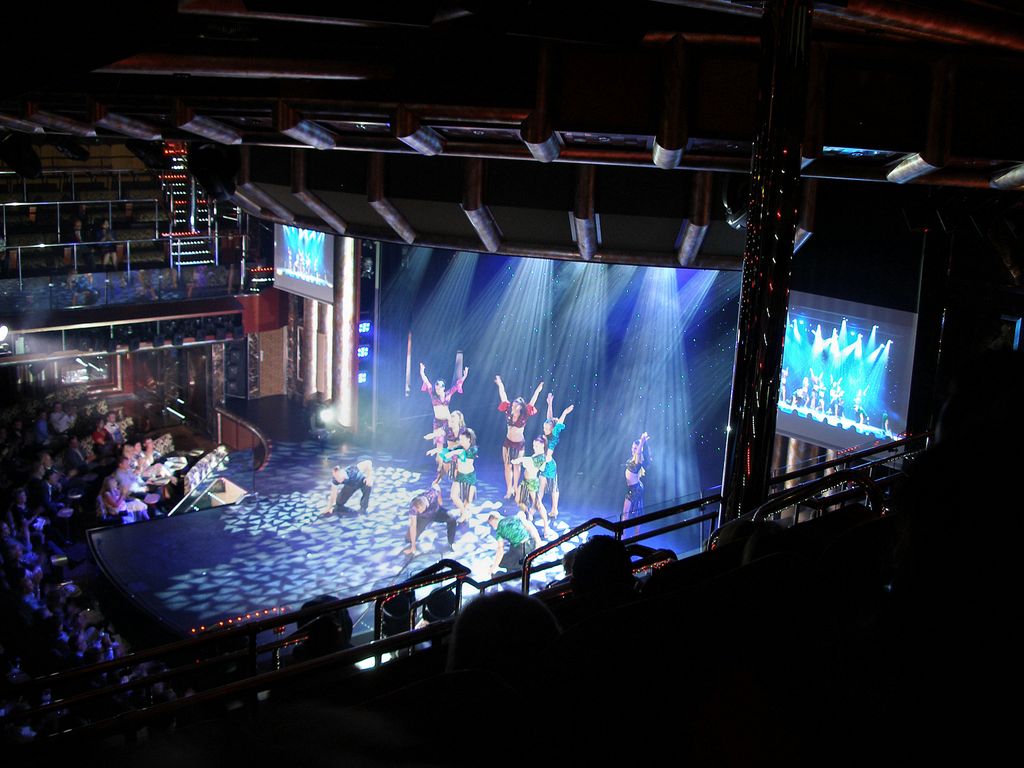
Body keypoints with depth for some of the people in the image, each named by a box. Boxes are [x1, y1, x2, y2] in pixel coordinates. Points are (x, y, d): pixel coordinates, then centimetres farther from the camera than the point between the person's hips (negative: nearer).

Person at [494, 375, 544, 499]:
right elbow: (503, 398, -5)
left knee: (516, 466, 10)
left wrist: (538, 390, -22)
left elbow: (532, 403, -16)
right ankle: (509, 490, 11)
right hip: (508, 442, 2)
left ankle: (515, 489, 21)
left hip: (520, 443, -2)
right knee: (508, 466, 4)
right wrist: (500, 385, -2)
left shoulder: (524, 415, -12)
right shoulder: (509, 412, -8)